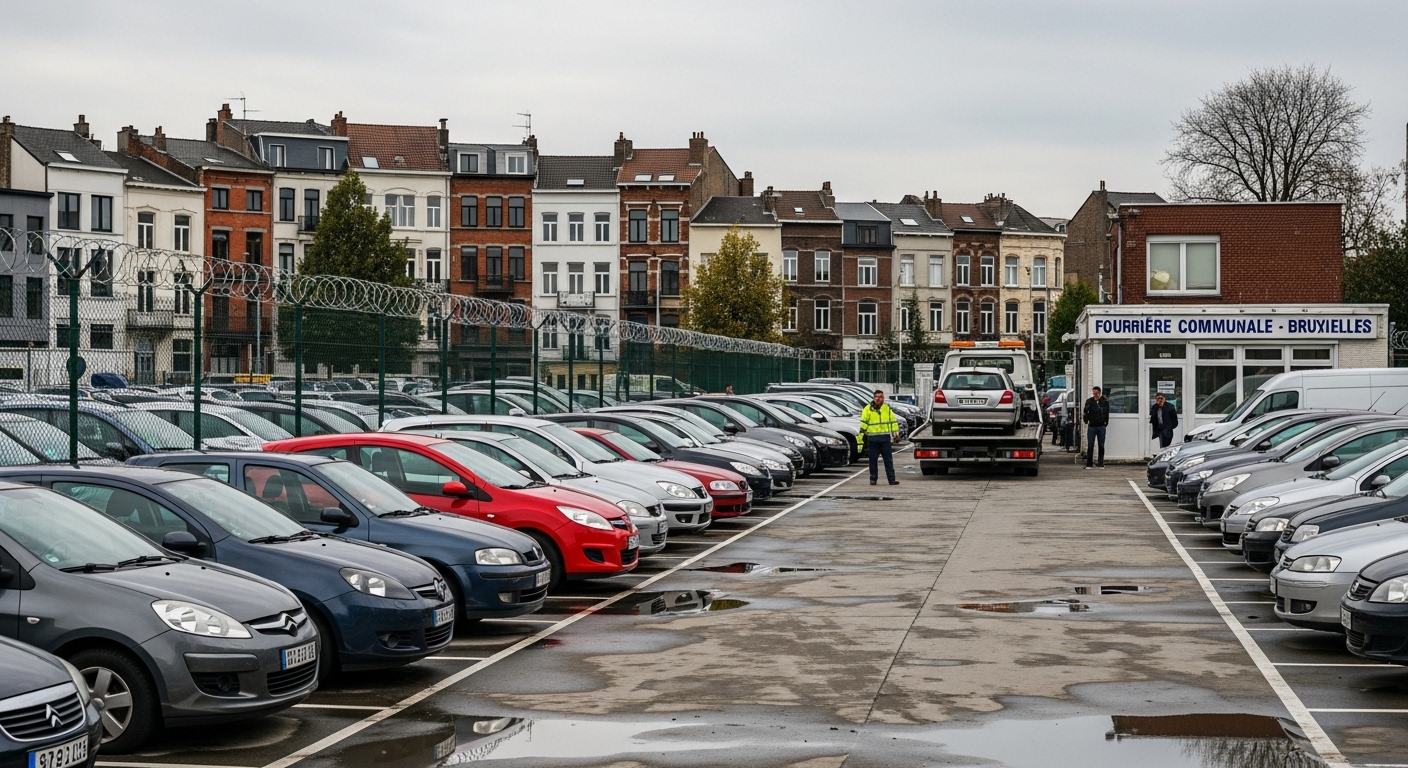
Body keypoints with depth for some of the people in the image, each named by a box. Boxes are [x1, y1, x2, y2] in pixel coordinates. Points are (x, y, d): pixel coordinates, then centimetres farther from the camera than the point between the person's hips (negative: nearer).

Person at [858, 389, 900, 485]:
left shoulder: (887, 408, 11)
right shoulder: (868, 409, 3)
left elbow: (893, 421, 17)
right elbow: (863, 423, 1)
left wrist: (896, 433, 9)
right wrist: (861, 436, -5)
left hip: (885, 438, 2)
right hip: (872, 438, -2)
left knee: (888, 459, 1)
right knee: (873, 459, 3)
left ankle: (891, 479, 2)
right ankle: (873, 478, 13)